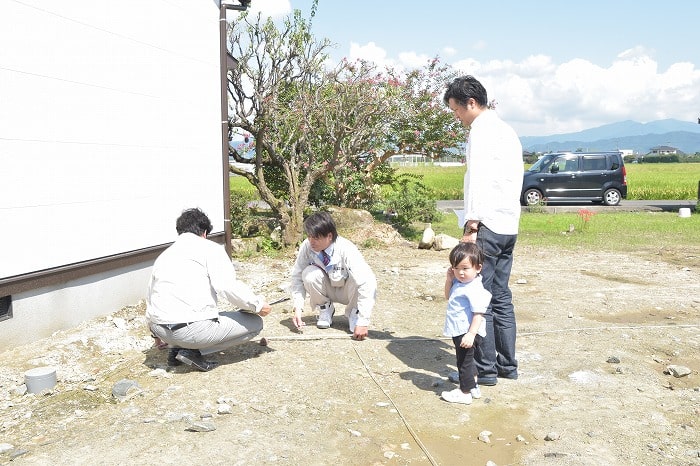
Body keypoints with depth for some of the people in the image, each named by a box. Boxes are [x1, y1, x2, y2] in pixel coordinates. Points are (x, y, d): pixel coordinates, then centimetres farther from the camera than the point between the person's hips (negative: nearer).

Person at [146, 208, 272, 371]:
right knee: (255, 322, 6)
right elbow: (227, 286, -13)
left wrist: (158, 334, 49)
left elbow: (151, 296, 32)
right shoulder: (210, 248, 2)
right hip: (193, 328, -8)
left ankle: (176, 348, 15)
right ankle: (193, 351, -2)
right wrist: (258, 305, 2)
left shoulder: (163, 255, 23)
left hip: (159, 327, 8)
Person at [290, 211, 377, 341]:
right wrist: (297, 308, -27)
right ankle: (325, 310, -1)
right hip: (328, 289, 2)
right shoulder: (307, 247, -23)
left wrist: (363, 322, -42)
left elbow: (366, 284, -38)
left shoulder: (346, 250, -33)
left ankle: (354, 313, -4)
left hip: (348, 291, -2)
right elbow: (297, 276, -14)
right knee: (310, 273, -29)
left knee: (368, 281, -35)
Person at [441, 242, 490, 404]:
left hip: (467, 333, -10)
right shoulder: (459, 283, 5)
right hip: (459, 331, 10)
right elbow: (448, 297, 20)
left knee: (464, 361, 4)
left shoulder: (474, 289, -25)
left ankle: (465, 393, 18)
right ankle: (473, 387, 38)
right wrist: (449, 280, 3)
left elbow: (478, 313, -27)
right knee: (466, 360, 23)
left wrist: (471, 334, -32)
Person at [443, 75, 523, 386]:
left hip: (487, 226, -9)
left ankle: (485, 369, 1)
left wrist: (472, 224, -19)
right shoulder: (506, 130, 20)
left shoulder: (481, 130, -9)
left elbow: (478, 181, -18)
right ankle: (507, 364, 19)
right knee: (501, 296, 14)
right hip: (509, 226, 9)